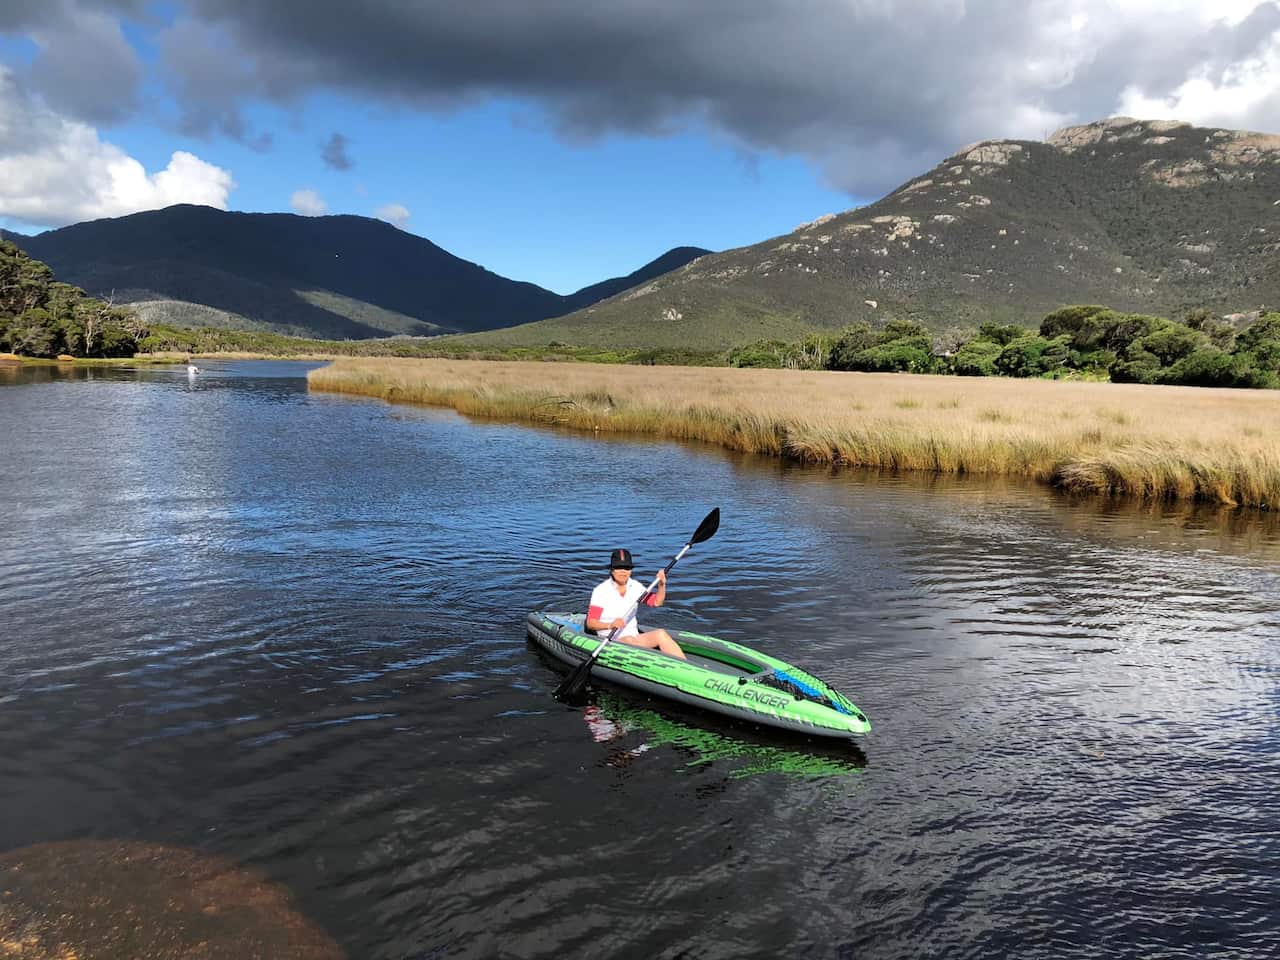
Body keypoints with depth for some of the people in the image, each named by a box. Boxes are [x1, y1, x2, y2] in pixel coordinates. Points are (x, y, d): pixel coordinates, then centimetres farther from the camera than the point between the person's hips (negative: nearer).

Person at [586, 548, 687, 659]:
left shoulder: (635, 586, 9)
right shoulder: (601, 591, -7)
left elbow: (656, 602, 13)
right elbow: (590, 623, -11)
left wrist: (662, 585, -5)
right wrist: (610, 625, -29)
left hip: (634, 638, 5)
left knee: (661, 634, -21)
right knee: (630, 641, -36)